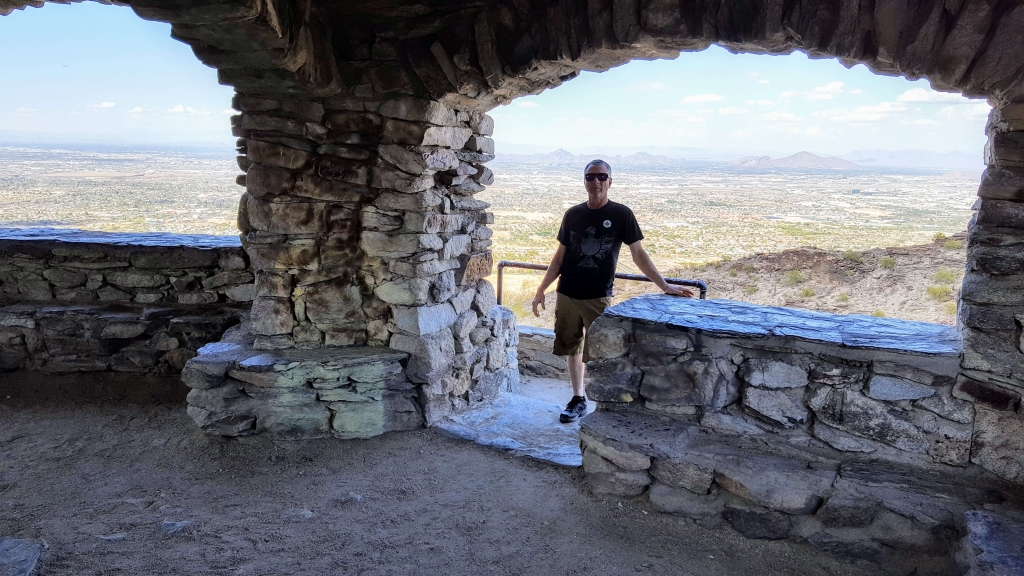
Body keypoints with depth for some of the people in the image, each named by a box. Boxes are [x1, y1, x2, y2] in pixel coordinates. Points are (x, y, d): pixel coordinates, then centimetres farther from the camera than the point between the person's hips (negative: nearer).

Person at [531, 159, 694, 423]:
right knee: (572, 349, 12)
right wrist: (541, 290, 10)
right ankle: (578, 399, 28)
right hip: (566, 295, 4)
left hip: (598, 298, -3)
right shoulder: (572, 214, 5)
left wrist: (665, 287, -8)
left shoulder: (621, 214, -3)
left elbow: (638, 254, -2)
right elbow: (560, 255, 11)